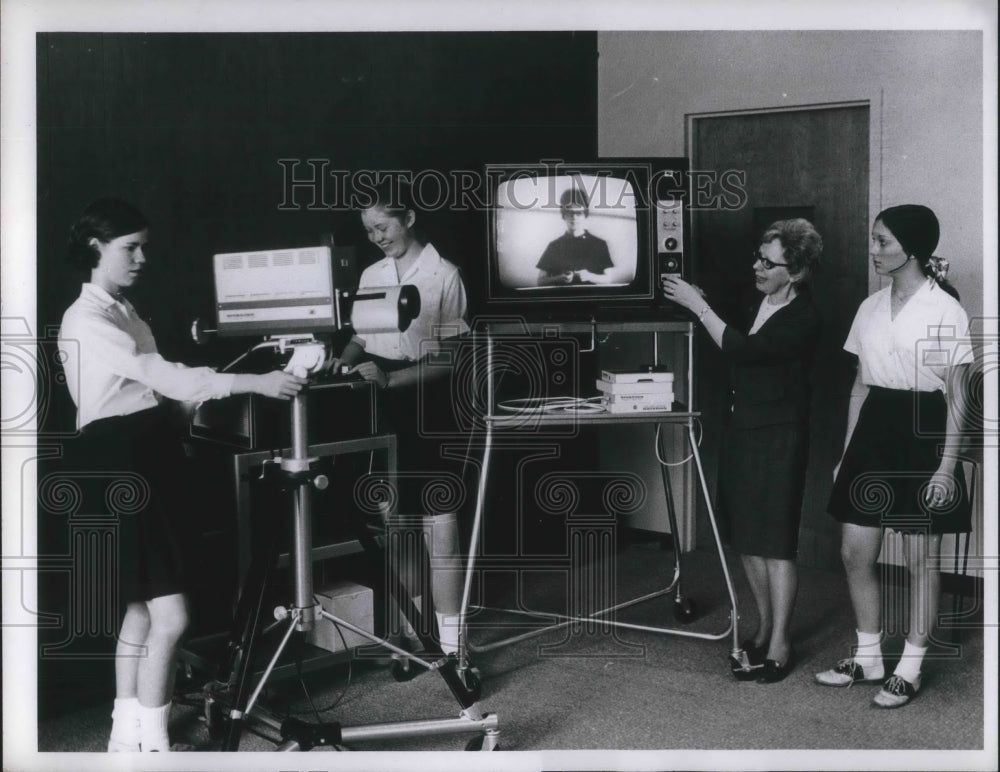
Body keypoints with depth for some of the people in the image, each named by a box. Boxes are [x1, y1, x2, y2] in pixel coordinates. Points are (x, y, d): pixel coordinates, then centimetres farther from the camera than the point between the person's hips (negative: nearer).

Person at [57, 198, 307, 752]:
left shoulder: (124, 310, 16)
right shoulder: (86, 320, -15)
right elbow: (161, 376, -24)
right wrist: (255, 383, -27)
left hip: (150, 454, 10)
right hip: (118, 464, -10)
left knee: (142, 604, 13)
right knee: (169, 615, -10)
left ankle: (127, 728, 23)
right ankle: (151, 739, 2)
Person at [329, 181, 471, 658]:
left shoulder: (443, 276, -5)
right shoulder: (371, 276, 12)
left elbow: (451, 357, -10)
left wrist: (391, 378, -22)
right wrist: (345, 359, -4)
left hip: (425, 407, -5)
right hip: (380, 412, 5)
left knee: (438, 523, -8)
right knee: (395, 521, 8)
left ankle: (450, 641, -3)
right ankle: (412, 631, 18)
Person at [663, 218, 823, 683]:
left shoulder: (802, 319, -17)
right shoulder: (759, 302, 8)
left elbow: (741, 349, -25)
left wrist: (697, 305, -20)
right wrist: (696, 303, 8)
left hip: (777, 437, -8)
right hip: (741, 428, 8)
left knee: (775, 545, -2)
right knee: (746, 539, 14)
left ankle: (779, 647, 7)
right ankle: (764, 629, 28)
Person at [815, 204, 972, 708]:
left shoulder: (946, 311, -9)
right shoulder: (871, 308, 9)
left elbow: (955, 398, -8)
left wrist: (947, 465, -13)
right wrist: (846, 453, 13)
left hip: (922, 435, -6)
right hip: (873, 432, 6)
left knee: (921, 560, 5)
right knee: (855, 553, 8)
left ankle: (910, 669, 18)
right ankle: (867, 657, 24)